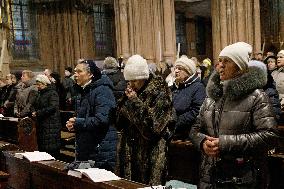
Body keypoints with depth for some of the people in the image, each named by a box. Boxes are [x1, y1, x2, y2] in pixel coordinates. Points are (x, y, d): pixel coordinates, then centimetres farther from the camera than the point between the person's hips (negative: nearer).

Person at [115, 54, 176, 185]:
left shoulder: (160, 93, -10)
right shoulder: (131, 91, 9)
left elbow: (153, 126, -18)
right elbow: (119, 123, 8)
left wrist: (135, 102, -18)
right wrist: (126, 100, -7)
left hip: (150, 153, -6)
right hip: (129, 150, 6)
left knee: (146, 184, 1)